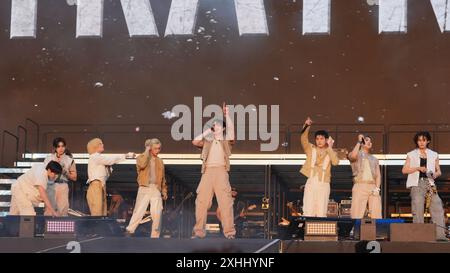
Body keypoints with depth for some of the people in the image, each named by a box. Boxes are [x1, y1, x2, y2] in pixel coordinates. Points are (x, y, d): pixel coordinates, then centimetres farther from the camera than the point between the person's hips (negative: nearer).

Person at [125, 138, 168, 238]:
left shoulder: (159, 161, 17)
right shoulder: (141, 157, 4)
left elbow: (163, 178, 22)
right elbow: (142, 165, -21)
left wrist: (164, 191, 15)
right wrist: (147, 151, -10)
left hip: (156, 189, 3)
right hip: (144, 189, -3)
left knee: (157, 214, -3)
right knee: (139, 211, -10)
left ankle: (155, 235, 3)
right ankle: (129, 231, -6)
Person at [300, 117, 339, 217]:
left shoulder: (330, 152, 11)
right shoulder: (311, 149, 11)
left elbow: (335, 162, -8)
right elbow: (303, 139, -7)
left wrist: (329, 148, -6)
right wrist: (307, 126, -20)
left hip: (324, 184, 1)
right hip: (311, 183, -1)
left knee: (321, 213, 0)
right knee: (308, 212, -7)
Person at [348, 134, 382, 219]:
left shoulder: (374, 159, 28)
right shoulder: (357, 154, 16)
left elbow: (378, 175, 16)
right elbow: (353, 156, -11)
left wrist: (377, 188, -3)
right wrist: (359, 142, 0)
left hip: (373, 187, 4)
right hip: (360, 186, -4)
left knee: (376, 215, -10)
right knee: (357, 215, -15)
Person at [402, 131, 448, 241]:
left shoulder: (434, 155, 16)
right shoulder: (411, 155, 11)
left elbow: (439, 171, 18)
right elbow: (404, 170, 5)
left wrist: (435, 174, -6)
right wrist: (418, 168, -9)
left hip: (430, 183, 2)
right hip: (417, 184, -2)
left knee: (437, 208, -10)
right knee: (418, 209, -7)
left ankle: (440, 235, -14)